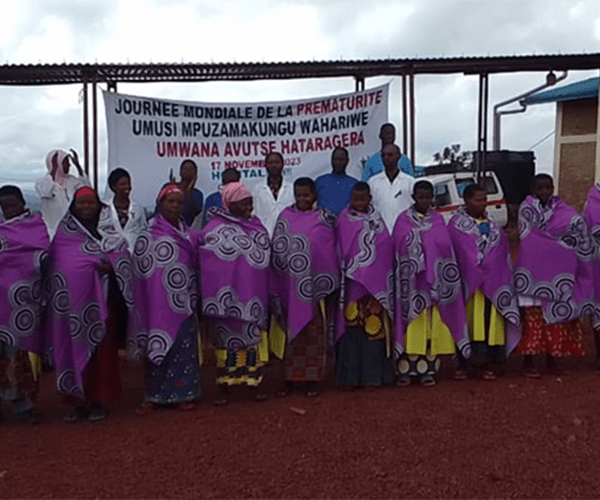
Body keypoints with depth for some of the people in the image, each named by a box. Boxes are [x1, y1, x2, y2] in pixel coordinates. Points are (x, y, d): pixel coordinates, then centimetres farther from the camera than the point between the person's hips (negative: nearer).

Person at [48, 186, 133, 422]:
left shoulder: (108, 232, 5)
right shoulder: (62, 231, 9)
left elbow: (121, 259, 1)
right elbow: (51, 259, 7)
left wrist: (110, 267, -19)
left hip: (97, 301, -1)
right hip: (67, 302, 2)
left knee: (100, 349, 1)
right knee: (70, 350, 6)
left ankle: (98, 401, 12)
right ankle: (77, 401, 17)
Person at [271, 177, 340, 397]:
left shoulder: (324, 219, 1)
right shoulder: (285, 216, 7)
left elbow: (329, 253, 2)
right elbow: (277, 248, 7)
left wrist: (328, 283, -2)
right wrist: (277, 284, 2)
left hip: (313, 285, -2)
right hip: (289, 285, 2)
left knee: (313, 333, 6)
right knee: (290, 332, 8)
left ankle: (312, 379, 15)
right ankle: (289, 378, 16)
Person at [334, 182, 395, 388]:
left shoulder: (377, 220, 11)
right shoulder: (344, 221, 5)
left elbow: (386, 251, 7)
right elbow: (340, 251, 2)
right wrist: (345, 274, -9)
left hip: (375, 284, 2)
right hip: (352, 284, -2)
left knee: (373, 328, 0)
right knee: (352, 328, -2)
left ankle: (372, 375, 9)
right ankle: (350, 376, 5)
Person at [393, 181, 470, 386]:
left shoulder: (438, 220, 10)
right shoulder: (403, 220, 5)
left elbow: (447, 248, 3)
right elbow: (397, 250, 0)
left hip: (434, 280, 2)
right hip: (411, 281, -2)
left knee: (432, 325, 2)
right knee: (412, 325, -1)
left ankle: (428, 370, 8)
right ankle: (407, 370, 4)